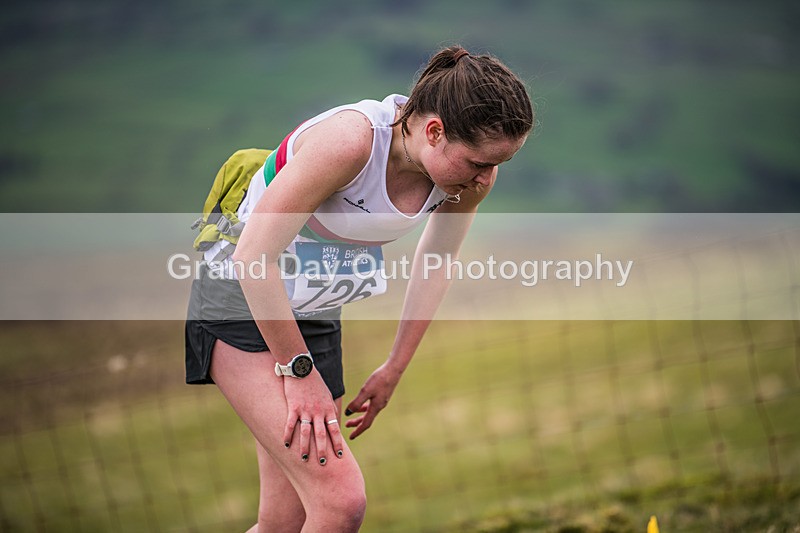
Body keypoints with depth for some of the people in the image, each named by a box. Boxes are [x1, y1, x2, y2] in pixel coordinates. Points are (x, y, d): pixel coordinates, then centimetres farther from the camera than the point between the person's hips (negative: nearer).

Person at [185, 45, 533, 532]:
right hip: (243, 305, -7)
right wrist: (298, 370, -20)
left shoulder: (472, 175, -10)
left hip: (317, 316, 7)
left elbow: (434, 271, 9)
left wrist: (394, 371, 14)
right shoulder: (348, 140, -31)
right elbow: (253, 258, -27)